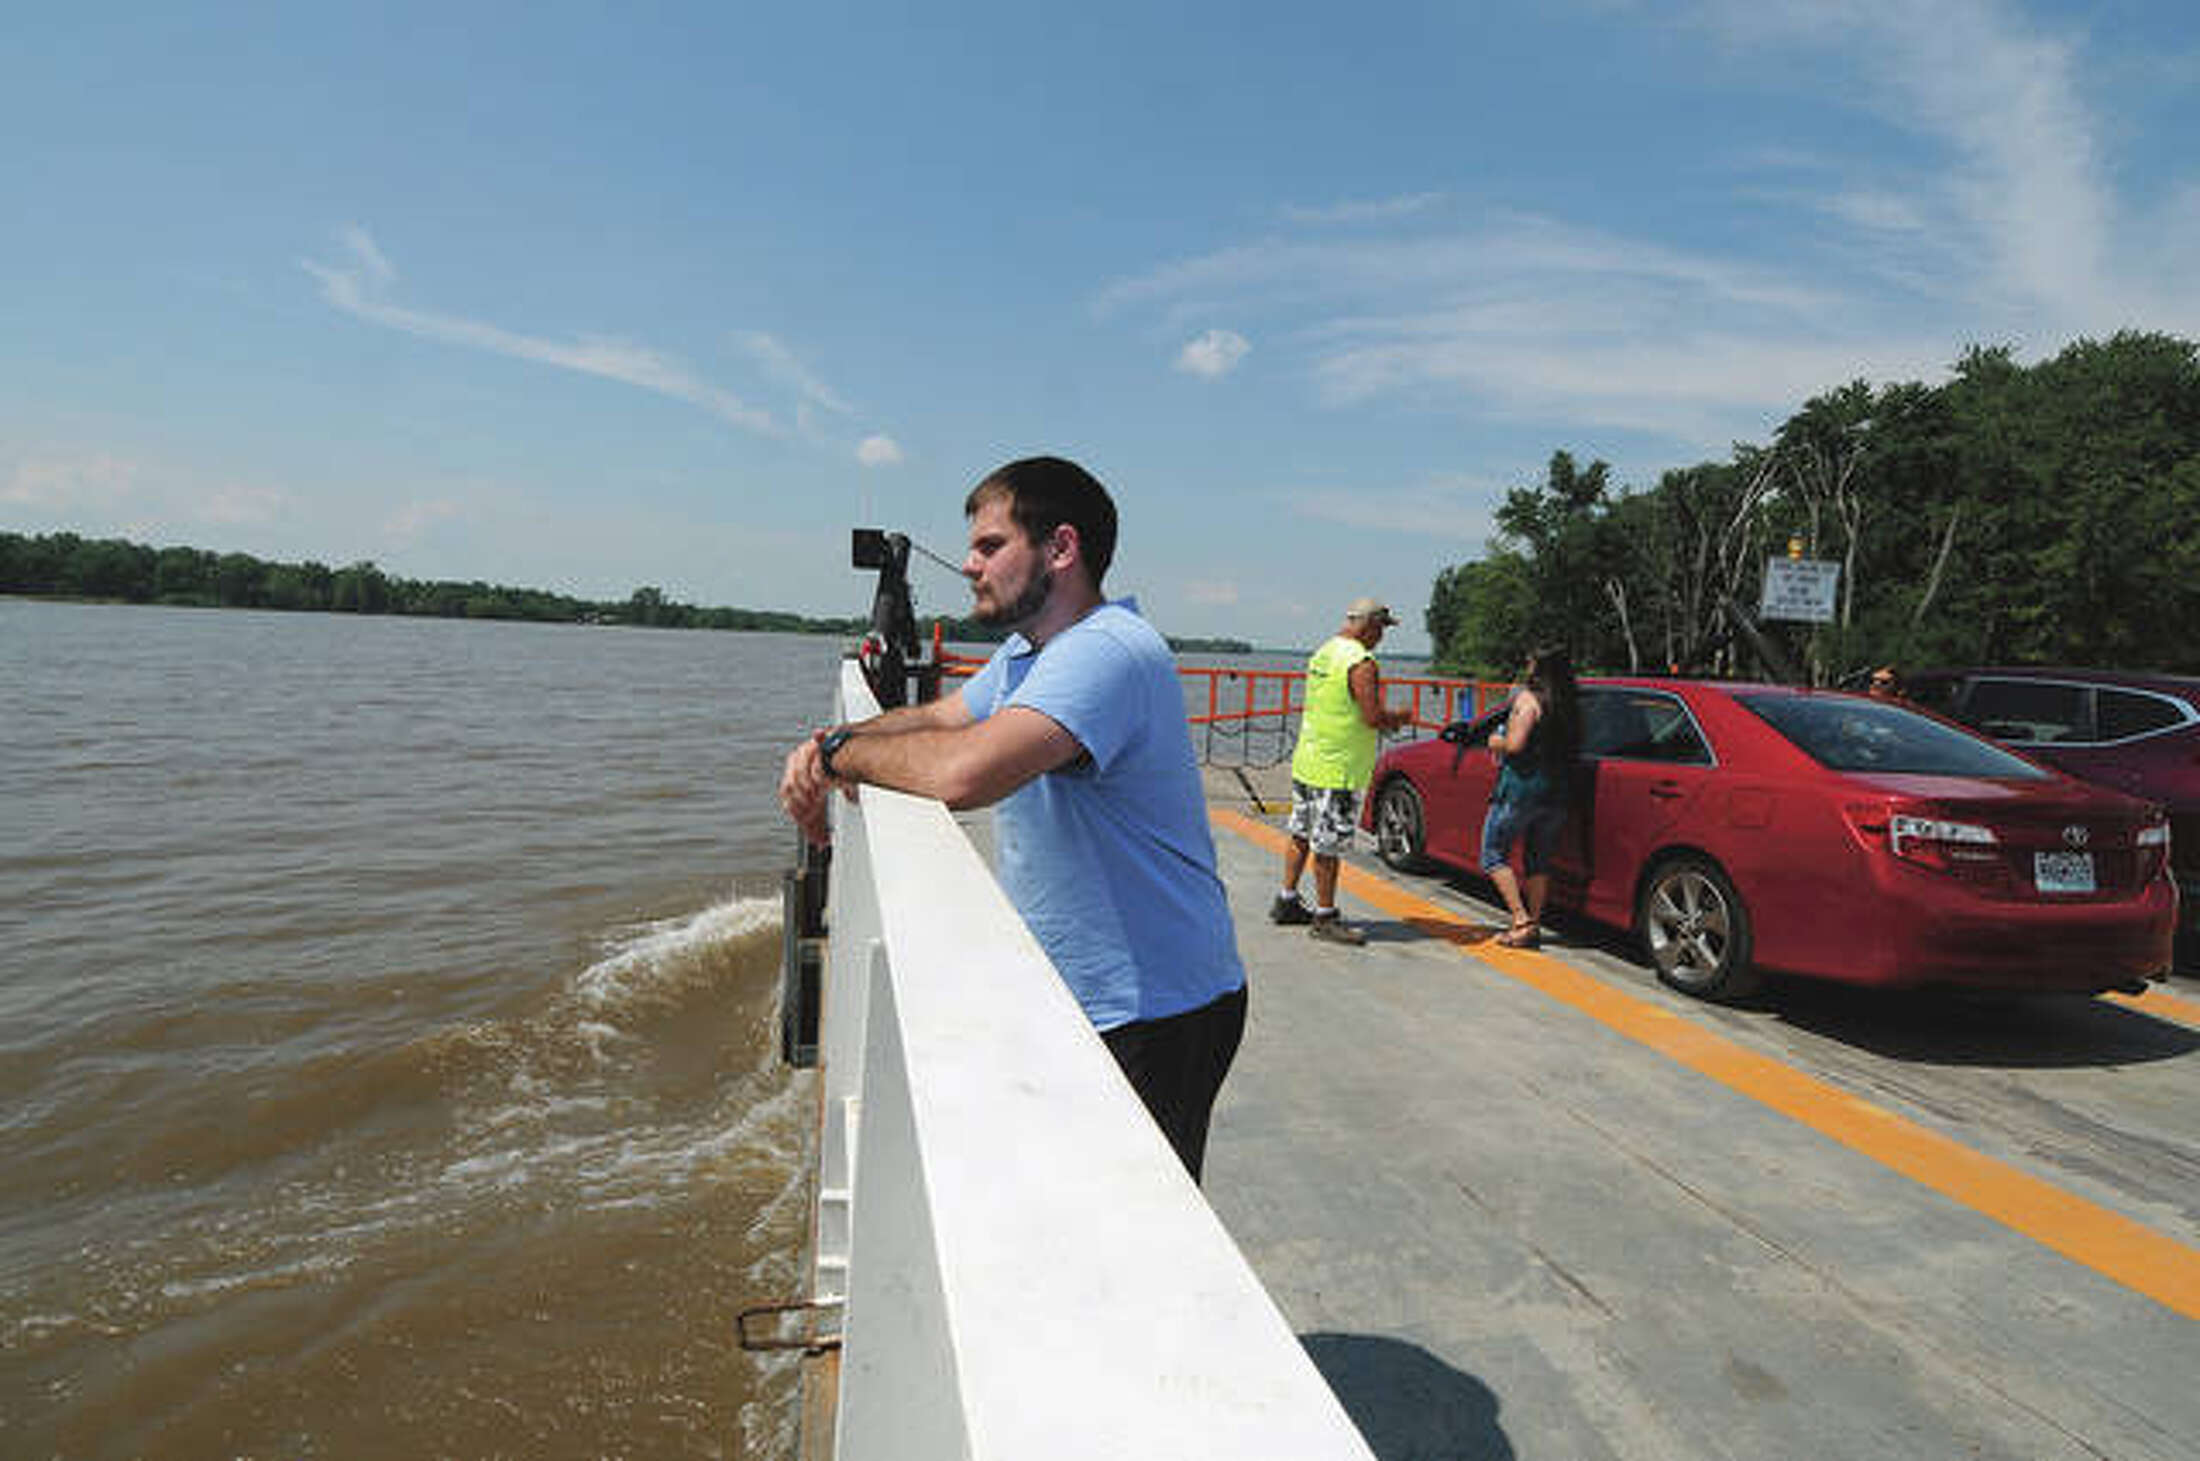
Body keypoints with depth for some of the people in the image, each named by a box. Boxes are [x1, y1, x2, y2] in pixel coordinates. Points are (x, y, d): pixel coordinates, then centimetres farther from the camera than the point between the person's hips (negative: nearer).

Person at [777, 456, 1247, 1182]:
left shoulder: (1108, 653, -24)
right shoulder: (1024, 652, 11)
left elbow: (963, 773, -37)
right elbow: (938, 718, 18)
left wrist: (844, 750, -17)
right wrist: (828, 746, -3)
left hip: (1153, 1014, -9)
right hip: (1074, 999, 9)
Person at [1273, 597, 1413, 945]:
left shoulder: (1322, 652, 11)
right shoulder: (1360, 662, -17)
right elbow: (1374, 717, -22)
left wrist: (1384, 720, 15)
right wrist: (1401, 717, -1)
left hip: (1308, 760, 9)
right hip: (1338, 769, -9)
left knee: (1301, 834, 17)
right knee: (1329, 846, -1)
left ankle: (1287, 902, 27)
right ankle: (1325, 917, 8)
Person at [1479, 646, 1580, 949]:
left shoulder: (1527, 698, -11)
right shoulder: (1570, 705, 9)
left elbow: (1514, 744, -20)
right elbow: (1571, 749, 10)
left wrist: (1496, 742, 1)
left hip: (1522, 786, -7)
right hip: (1557, 791, 7)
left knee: (1493, 855, 4)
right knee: (1538, 859, 16)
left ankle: (1521, 920, -6)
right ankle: (1534, 924, 17)